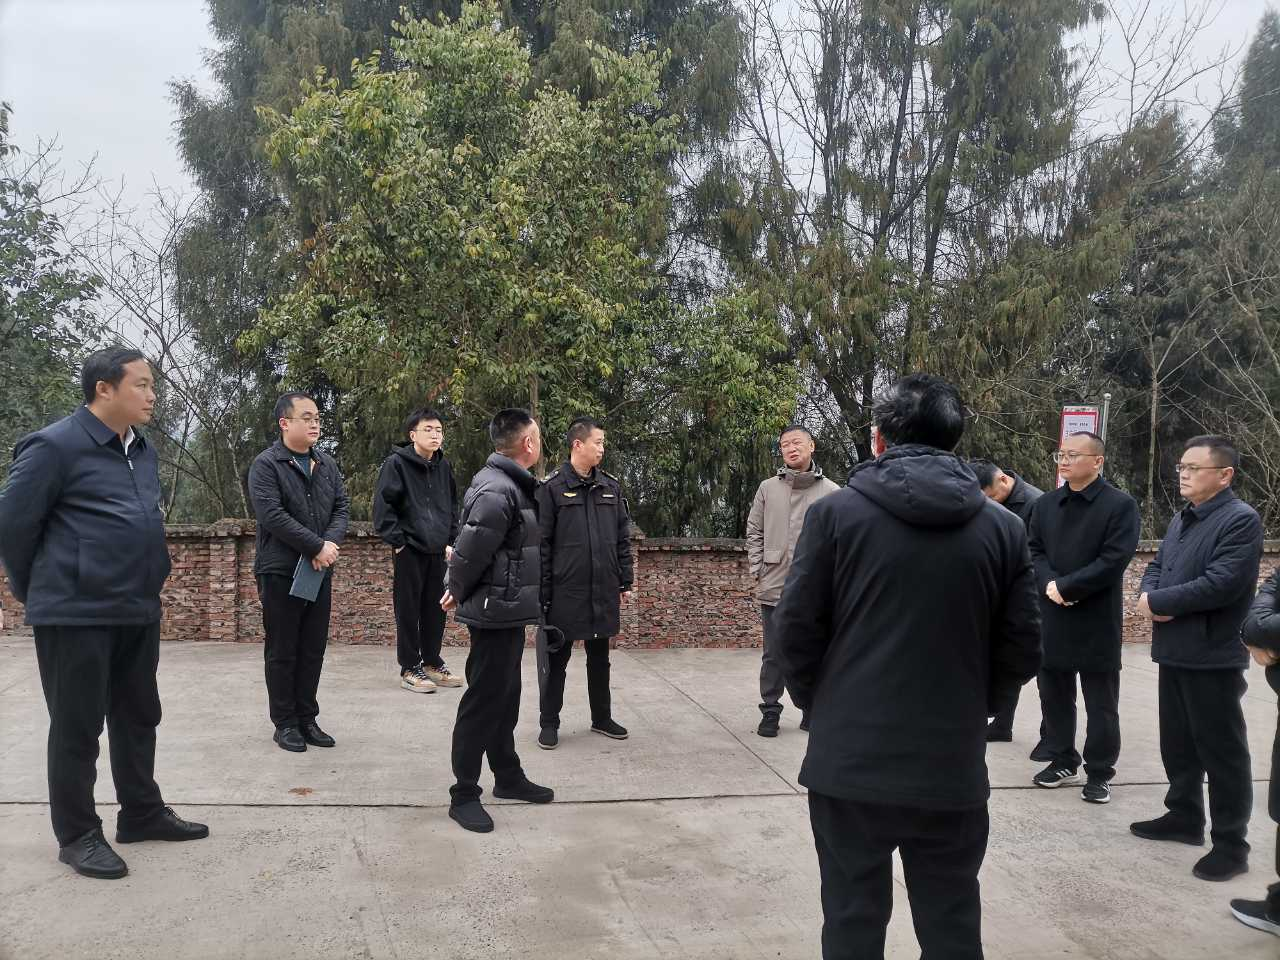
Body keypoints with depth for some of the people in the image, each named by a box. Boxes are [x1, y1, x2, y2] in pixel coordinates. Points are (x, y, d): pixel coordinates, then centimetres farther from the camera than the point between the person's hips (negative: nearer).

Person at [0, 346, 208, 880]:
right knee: (77, 726, 4)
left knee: (138, 717, 16)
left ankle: (141, 813, 30)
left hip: (138, 612, 8)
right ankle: (77, 835, 18)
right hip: (77, 614, -8)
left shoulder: (143, 450, 11)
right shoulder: (55, 446, -13)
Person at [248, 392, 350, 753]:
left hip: (319, 572, 6)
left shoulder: (327, 464, 12)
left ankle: (307, 718, 21)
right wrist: (317, 546, -20)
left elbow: (342, 506, 7)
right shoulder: (266, 464, -9)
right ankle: (285, 723, 14)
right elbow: (272, 515, -19)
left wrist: (331, 543, -13)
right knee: (282, 652, 4)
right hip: (281, 572, -6)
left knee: (313, 650, 11)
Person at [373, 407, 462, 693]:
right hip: (409, 551, -6)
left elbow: (453, 506, 19)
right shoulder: (397, 463, -9)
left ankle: (432, 662, 25)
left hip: (438, 551, 6)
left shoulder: (443, 466, 10)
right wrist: (397, 541, -13)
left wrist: (451, 541, 13)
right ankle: (409, 669, 12)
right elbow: (383, 506, -11)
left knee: (435, 609, 12)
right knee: (409, 610, 2)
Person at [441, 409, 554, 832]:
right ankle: (464, 795, 10)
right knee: (484, 702, -1)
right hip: (496, 613, -10)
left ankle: (508, 776, 33)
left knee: (506, 698, 19)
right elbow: (469, 552, -24)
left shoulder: (511, 485, 11)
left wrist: (458, 591, 11)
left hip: (509, 611, 10)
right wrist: (459, 592, -7)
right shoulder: (498, 491, -23)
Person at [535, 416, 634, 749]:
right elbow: (541, 544, -8)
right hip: (564, 593, -4)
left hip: (604, 593, 4)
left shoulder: (611, 487, 7)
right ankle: (549, 723, 19)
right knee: (556, 659, 7)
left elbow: (623, 538, 11)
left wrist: (625, 581, 7)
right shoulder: (552, 488, -8)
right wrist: (542, 593, -10)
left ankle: (602, 717, 29)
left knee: (599, 658, 16)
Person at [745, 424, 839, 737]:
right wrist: (758, 573, 1)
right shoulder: (767, 488, 5)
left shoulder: (831, 492, 0)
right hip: (774, 588, 1)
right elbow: (754, 533, 8)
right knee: (774, 655, 7)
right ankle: (770, 711, 19)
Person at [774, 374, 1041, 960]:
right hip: (954, 769, 2)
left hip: (850, 762, -2)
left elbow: (795, 630, -6)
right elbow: (1023, 650, 3)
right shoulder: (1003, 527, 1)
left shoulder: (836, 513, -7)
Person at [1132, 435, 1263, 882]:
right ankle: (1184, 816, 33)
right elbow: (1157, 565, 16)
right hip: (1175, 651, 9)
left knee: (1221, 749, 2)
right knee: (1177, 743, 18)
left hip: (1214, 655, -8)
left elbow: (1222, 584, -25)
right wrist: (1149, 595, -8)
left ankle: (1231, 843, 14)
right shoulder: (1181, 519, 14)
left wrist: (1157, 601, -17)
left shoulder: (1241, 519, -15)